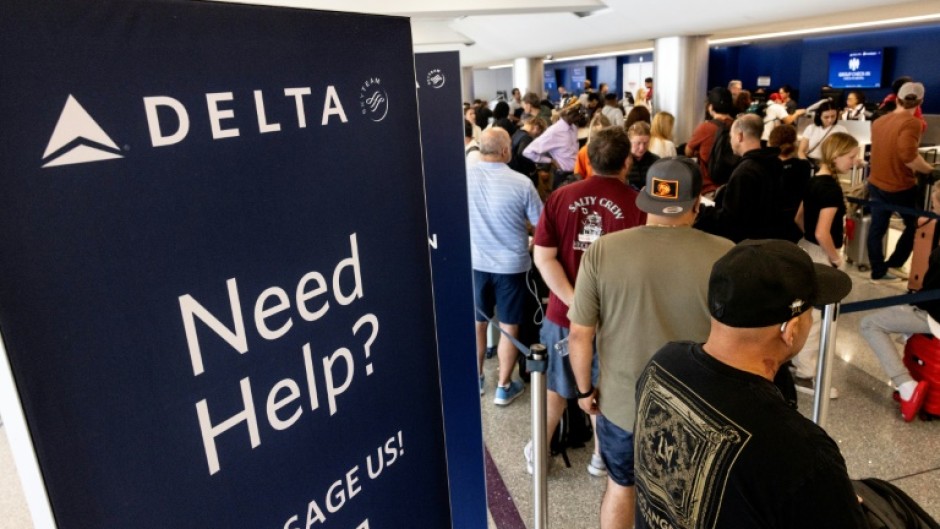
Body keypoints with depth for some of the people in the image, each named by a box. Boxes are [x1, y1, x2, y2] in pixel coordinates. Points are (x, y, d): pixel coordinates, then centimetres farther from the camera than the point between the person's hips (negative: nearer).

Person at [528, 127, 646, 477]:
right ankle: (602, 456, 37)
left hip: (563, 311, 2)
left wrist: (573, 301, -13)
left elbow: (543, 257, -10)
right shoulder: (638, 205, -14)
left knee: (554, 385, 20)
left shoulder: (561, 197, -6)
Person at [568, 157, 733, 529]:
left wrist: (585, 389, 6)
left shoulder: (602, 251, -15)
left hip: (621, 404, 0)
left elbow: (579, 336, -10)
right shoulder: (724, 256, -16)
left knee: (620, 488, 26)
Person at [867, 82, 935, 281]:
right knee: (915, 225, 15)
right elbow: (907, 155, -32)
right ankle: (894, 264, 17)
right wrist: (928, 169, -15)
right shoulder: (911, 123, -18)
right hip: (901, 187, -6)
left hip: (876, 184, 6)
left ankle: (878, 271, 16)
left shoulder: (878, 121, 5)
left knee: (877, 228, 10)